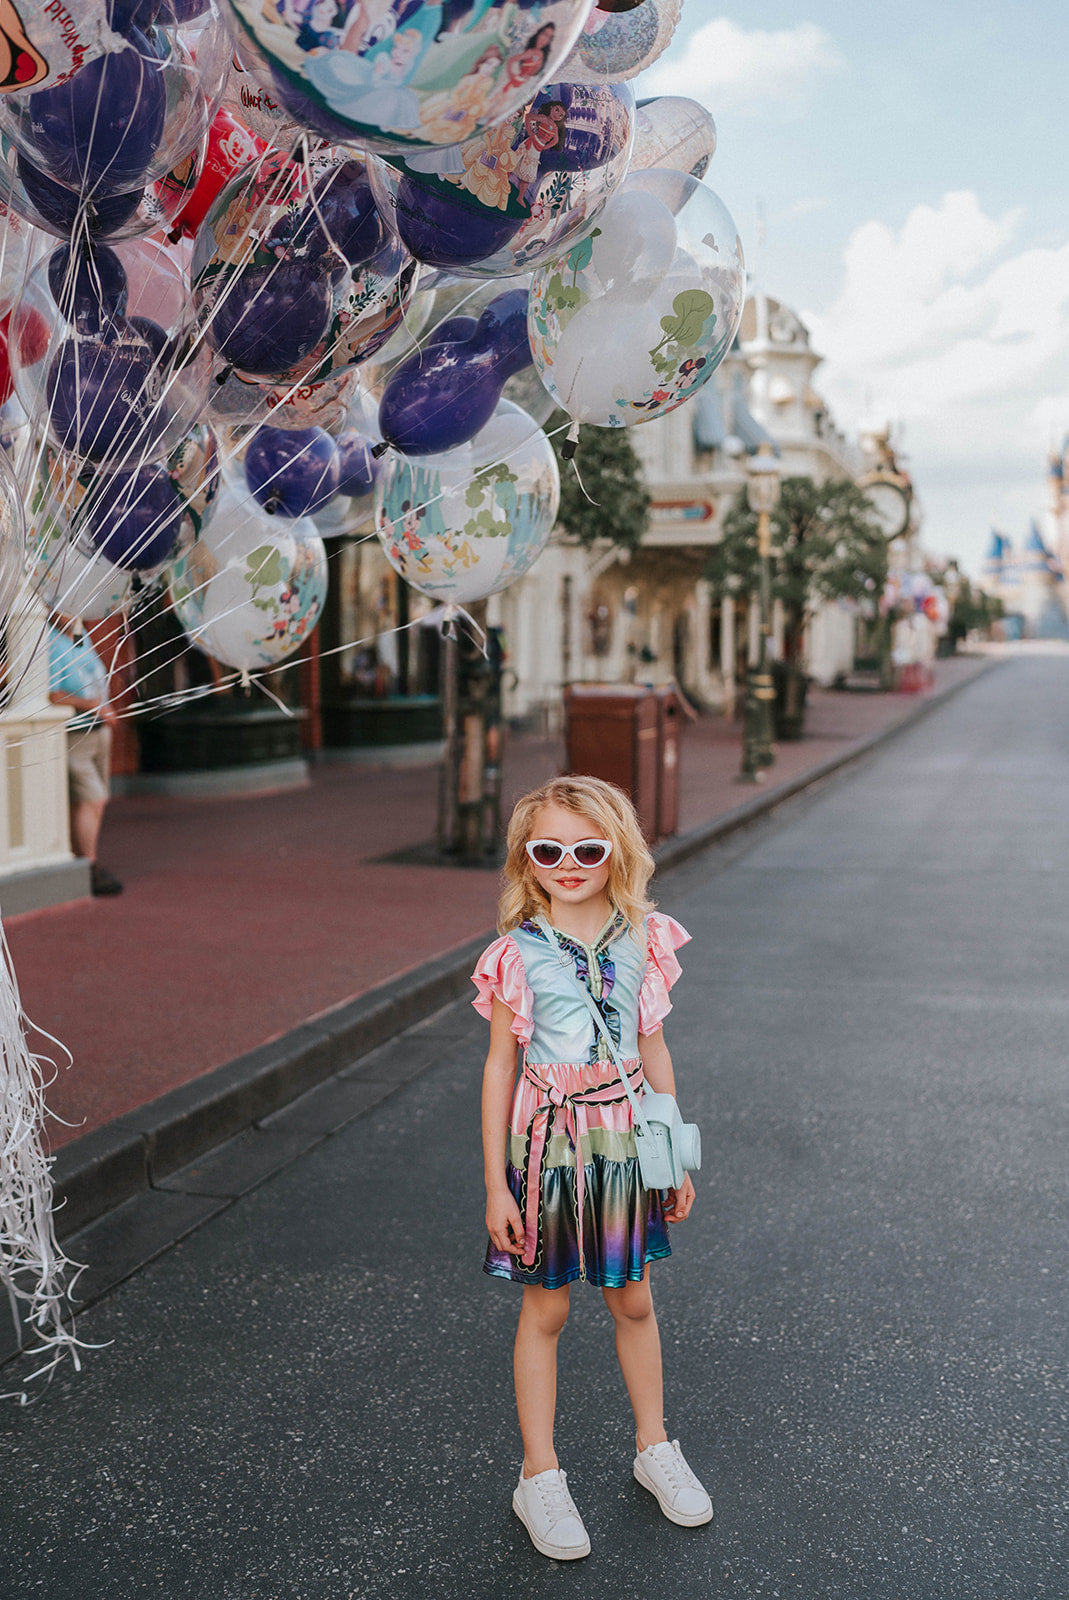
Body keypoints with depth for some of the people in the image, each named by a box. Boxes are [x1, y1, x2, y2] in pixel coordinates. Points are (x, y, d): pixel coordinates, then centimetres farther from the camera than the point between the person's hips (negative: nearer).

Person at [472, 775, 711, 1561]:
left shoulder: (643, 941, -3)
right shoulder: (518, 952, -11)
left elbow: (653, 1053, 7)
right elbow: (500, 1067, -7)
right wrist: (496, 1184, -7)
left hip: (624, 1140, 3)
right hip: (548, 1142, -3)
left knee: (633, 1300, 17)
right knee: (545, 1310, 9)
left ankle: (654, 1447, 38)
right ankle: (541, 1478, 25)